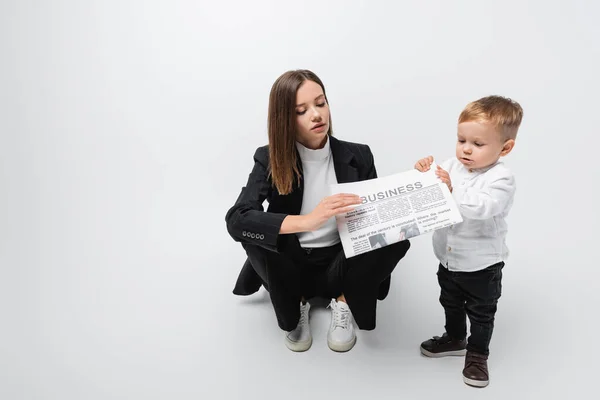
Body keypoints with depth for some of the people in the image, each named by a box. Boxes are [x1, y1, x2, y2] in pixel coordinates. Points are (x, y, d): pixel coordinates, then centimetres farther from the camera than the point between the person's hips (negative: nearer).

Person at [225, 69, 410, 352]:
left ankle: (344, 302, 0)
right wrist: (307, 221, -43)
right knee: (254, 234, -31)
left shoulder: (358, 156, -8)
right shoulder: (270, 160, -13)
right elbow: (236, 220, -28)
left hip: (340, 264, 1)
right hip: (291, 265, 0)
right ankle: (296, 305, -2)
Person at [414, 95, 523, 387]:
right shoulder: (452, 167, -4)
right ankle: (455, 339, 49)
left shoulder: (501, 178, -22)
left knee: (481, 314, 15)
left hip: (482, 265, -6)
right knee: (451, 304, 26)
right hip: (448, 259, 6)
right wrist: (424, 174, -20)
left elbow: (481, 208, -37)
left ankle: (477, 354, 35)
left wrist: (451, 190, -39)